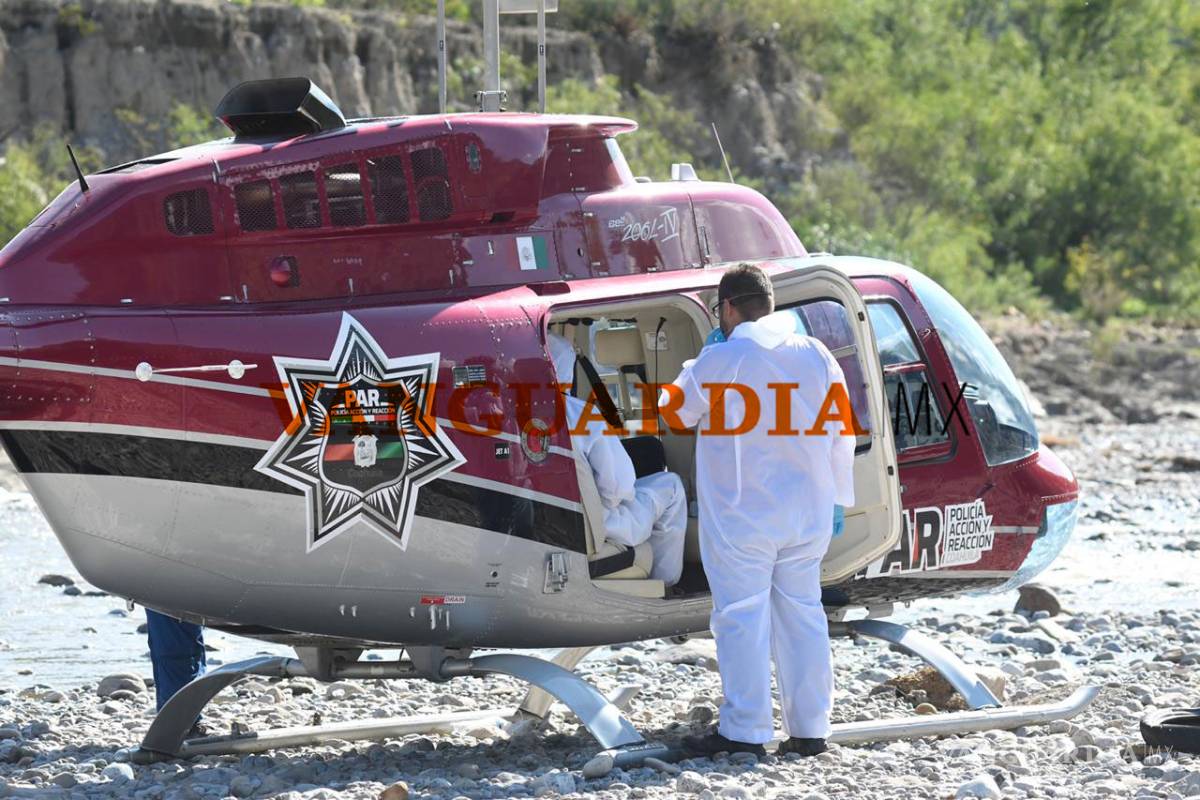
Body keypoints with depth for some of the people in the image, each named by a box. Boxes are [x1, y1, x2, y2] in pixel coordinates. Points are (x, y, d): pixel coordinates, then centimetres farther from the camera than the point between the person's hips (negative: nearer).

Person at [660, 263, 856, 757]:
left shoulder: (719, 361, -11)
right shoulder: (816, 356, 4)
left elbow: (675, 412, 4)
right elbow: (841, 432, 7)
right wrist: (836, 495, 16)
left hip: (741, 517, -5)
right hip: (807, 514, 5)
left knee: (741, 616, -2)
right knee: (802, 612, 11)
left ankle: (745, 730, -5)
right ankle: (810, 728, 12)